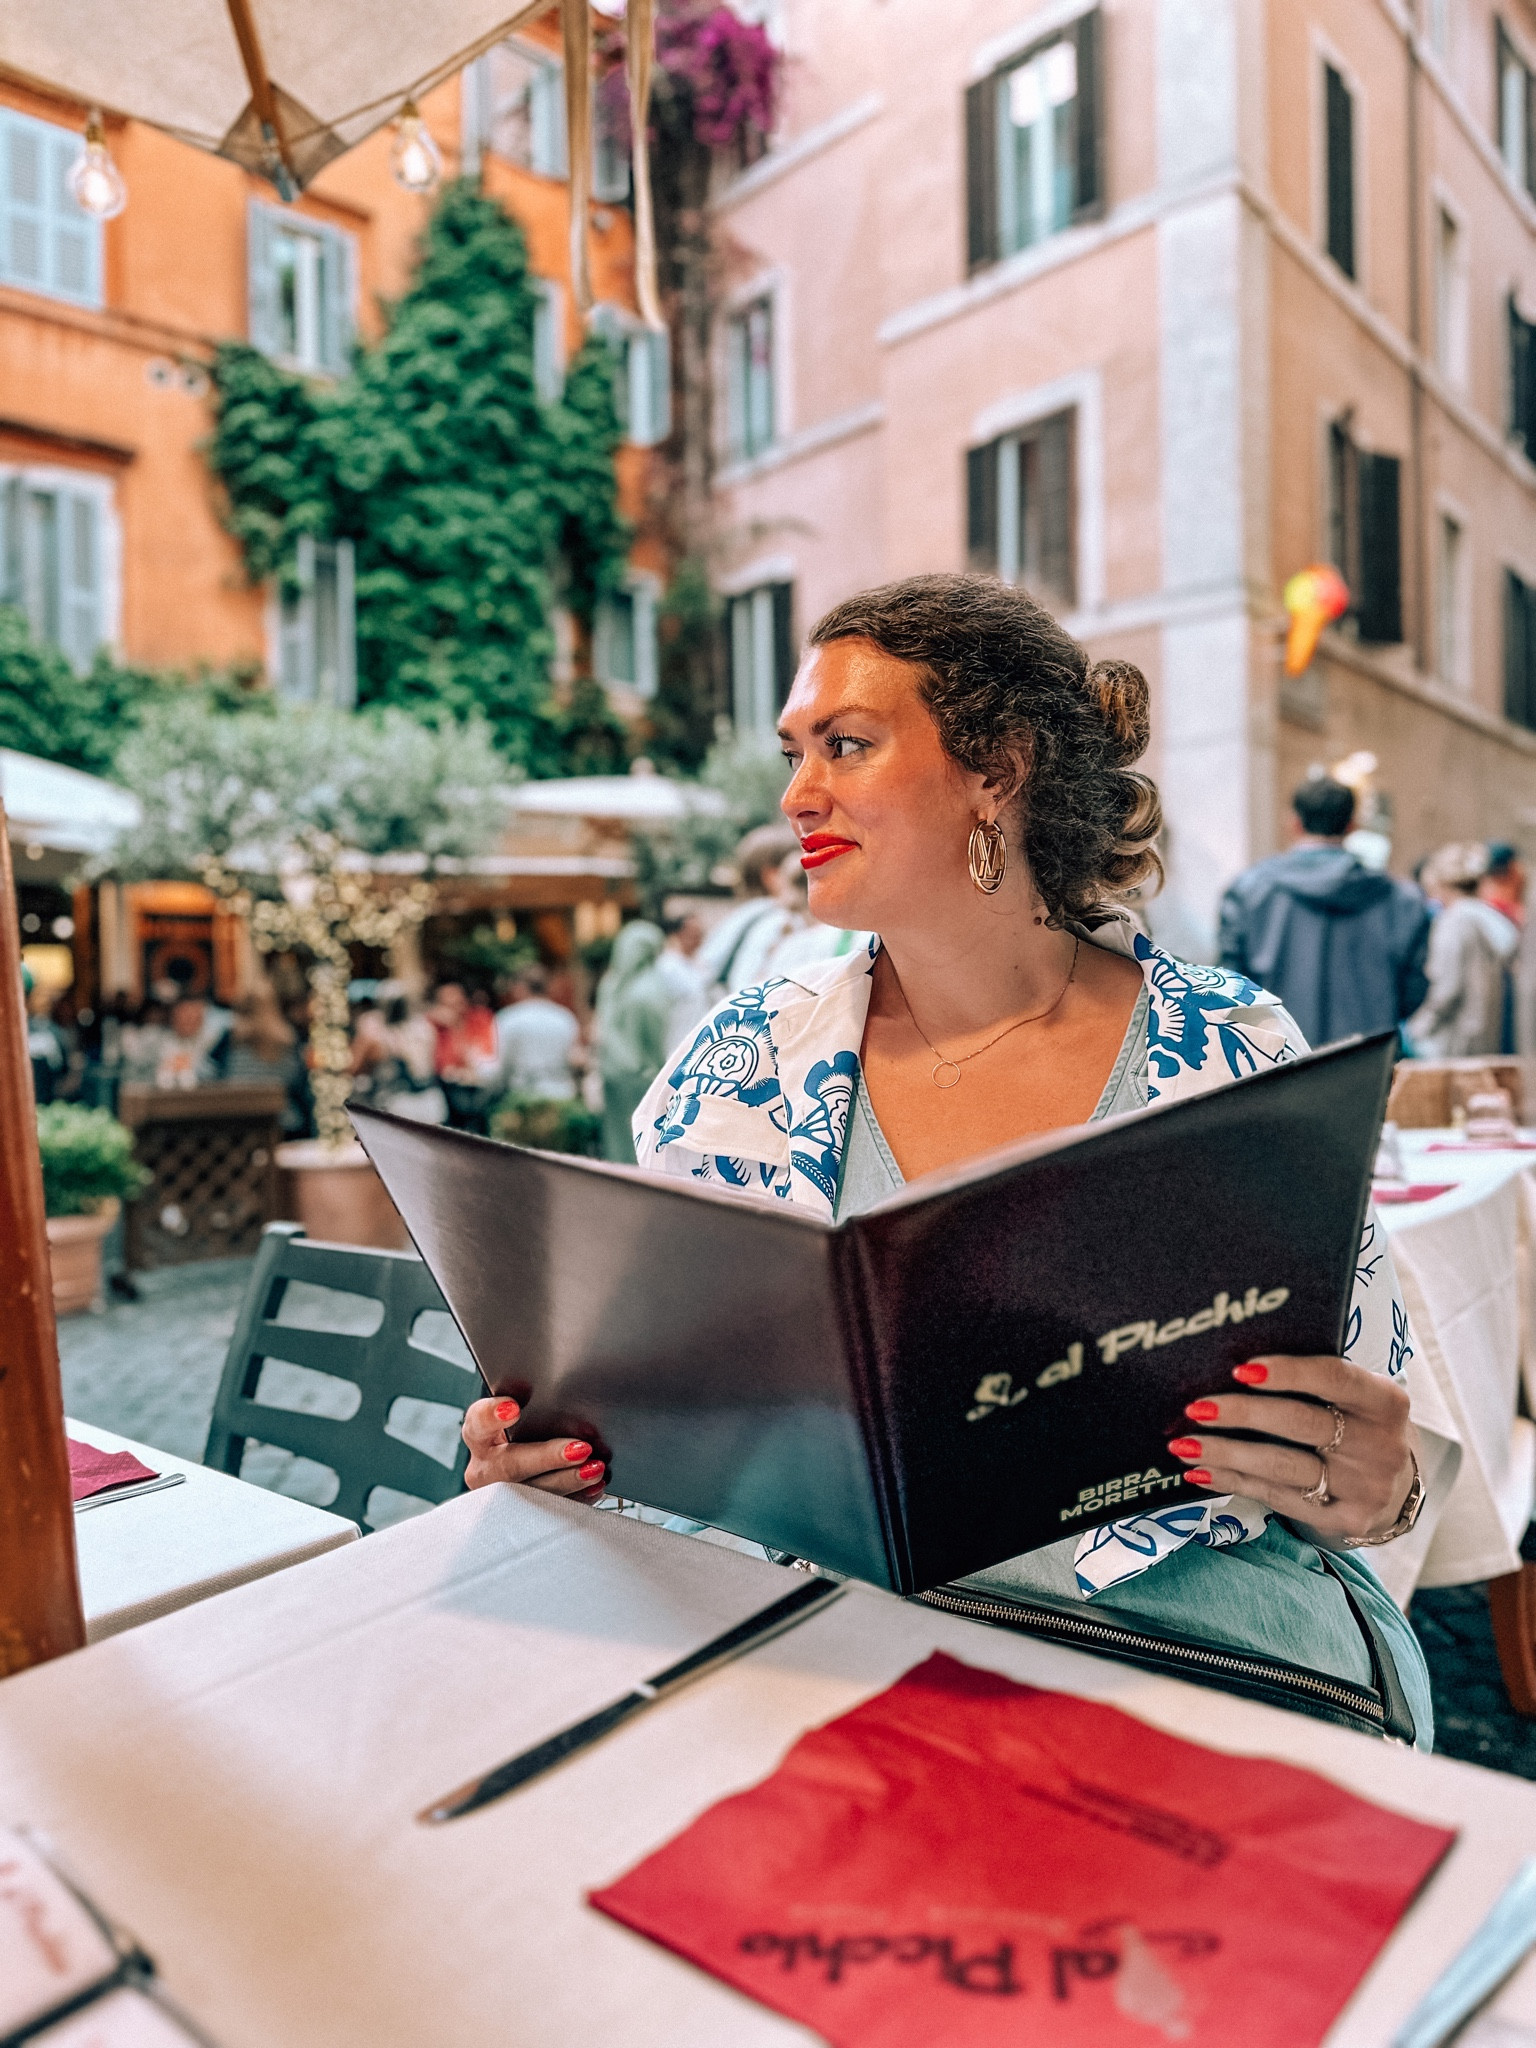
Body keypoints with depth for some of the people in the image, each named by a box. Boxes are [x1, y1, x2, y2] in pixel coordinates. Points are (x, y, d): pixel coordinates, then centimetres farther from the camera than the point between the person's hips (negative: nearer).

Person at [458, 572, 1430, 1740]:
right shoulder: (745, 1064, 3)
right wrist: (556, 1452, -12)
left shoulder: (1235, 1058, -2)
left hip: (1191, 1627, -1)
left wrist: (1372, 1493, -20)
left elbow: (1374, 1464, 3)